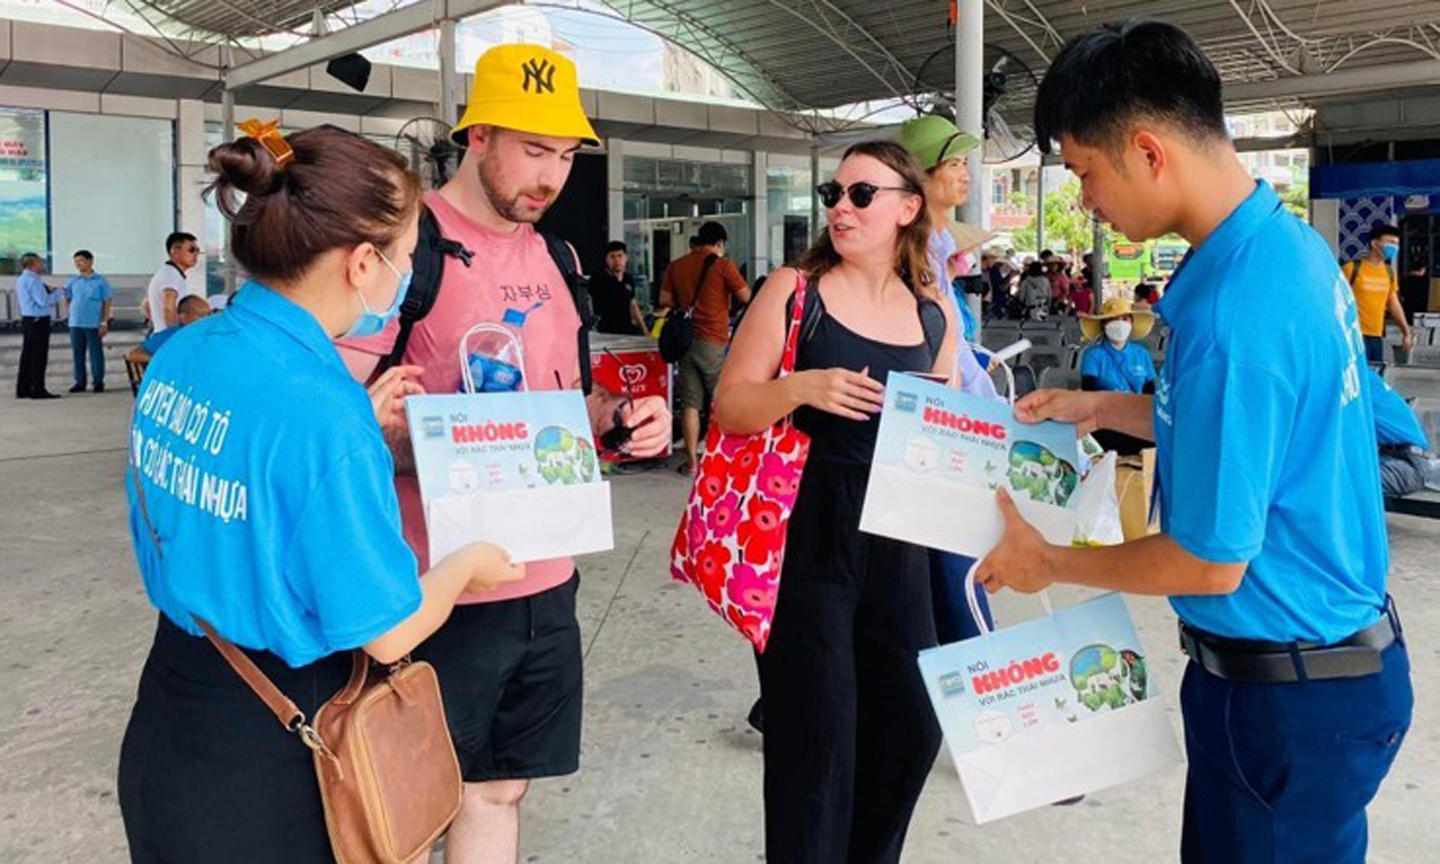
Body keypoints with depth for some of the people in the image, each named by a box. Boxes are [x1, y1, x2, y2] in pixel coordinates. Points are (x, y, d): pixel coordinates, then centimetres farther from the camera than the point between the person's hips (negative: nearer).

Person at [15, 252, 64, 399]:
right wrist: (56, 292, -6)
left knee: (27, 355, 13)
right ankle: (38, 390, -4)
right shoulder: (33, 280, -16)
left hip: (26, 320, 10)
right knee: (39, 356, -6)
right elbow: (43, 302, -20)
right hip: (38, 321, -10)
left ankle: (23, 389, 18)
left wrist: (49, 293, 9)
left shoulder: (21, 280, 15)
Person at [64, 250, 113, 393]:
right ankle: (80, 382, 14)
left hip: (94, 324, -4)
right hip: (76, 323, 4)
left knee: (96, 353, -1)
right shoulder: (73, 282, 11)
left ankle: (98, 382, 7)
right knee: (77, 354, 7)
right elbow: (67, 300, 13)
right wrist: (61, 293, -9)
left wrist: (104, 323, -6)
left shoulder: (100, 281, 1)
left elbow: (107, 303, 0)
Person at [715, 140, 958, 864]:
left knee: (913, 723, 12)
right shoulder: (794, 289, -3)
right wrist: (798, 388, -23)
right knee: (817, 733, 0)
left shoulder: (935, 313, 7)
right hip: (805, 537, -4)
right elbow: (729, 408, -6)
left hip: (896, 538, 5)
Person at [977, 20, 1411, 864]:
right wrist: (1105, 407, 14)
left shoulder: (1233, 313, -31)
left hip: (1286, 691, -9)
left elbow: (1209, 563, -23)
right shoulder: (1288, 241, 0)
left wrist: (1048, 562, -9)